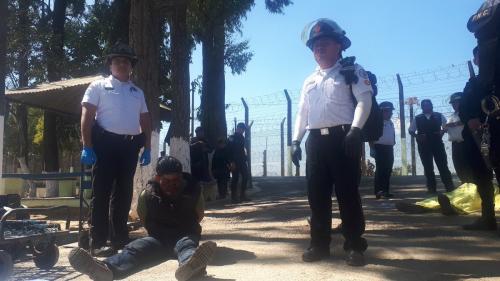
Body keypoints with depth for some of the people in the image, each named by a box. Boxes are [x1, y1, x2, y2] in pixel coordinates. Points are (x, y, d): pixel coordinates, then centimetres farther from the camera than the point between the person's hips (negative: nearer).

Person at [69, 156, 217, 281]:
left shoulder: (193, 191, -4)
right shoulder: (147, 194, -2)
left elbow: (199, 216, 12)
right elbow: (144, 219, 16)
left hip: (186, 236, -1)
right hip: (158, 238, 1)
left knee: (186, 244, -38)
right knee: (135, 247, -31)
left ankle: (189, 264, -76)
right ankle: (106, 269, -63)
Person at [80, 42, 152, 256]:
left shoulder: (138, 92, 18)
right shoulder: (98, 86, 4)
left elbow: (145, 120, 18)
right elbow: (87, 116, -4)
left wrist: (147, 148, 10)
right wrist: (87, 147, -13)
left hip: (130, 145, 5)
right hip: (106, 143, -4)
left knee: (124, 192, 9)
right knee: (102, 192, -4)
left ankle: (120, 239, 18)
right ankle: (98, 242, 2)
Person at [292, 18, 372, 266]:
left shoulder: (352, 71, 6)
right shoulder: (309, 81, 23)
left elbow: (364, 100, -6)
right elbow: (302, 112, 21)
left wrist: (355, 129, -20)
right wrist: (296, 140, 10)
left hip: (342, 137, -5)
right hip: (316, 140, 6)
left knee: (347, 193, -3)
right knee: (317, 194, 6)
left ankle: (355, 246, 7)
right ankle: (320, 244, 16)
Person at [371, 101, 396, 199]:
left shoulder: (391, 123, 18)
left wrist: (392, 145, 19)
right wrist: (372, 148, -16)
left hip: (389, 148, 8)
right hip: (380, 148, -8)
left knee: (388, 170, 6)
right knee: (380, 170, -12)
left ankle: (385, 191, 11)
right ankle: (378, 191, -14)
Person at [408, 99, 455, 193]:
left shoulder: (439, 116, 6)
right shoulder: (417, 118, 6)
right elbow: (411, 130, 10)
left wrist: (442, 132, -5)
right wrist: (417, 137, -7)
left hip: (437, 143, 0)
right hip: (424, 145, 1)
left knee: (443, 165, -1)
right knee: (428, 167, 4)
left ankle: (449, 187, 3)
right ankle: (431, 188, 11)